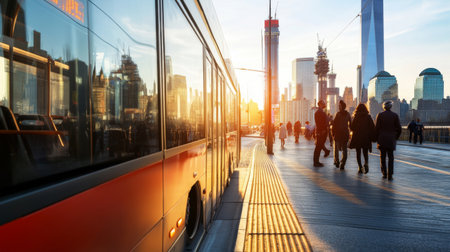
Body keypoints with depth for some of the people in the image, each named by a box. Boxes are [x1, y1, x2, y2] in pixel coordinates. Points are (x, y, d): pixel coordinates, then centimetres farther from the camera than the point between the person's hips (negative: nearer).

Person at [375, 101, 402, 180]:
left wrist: (377, 138, 6)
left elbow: (376, 128, -4)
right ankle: (390, 175, -1)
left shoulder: (380, 115, -4)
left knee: (382, 157, 10)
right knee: (391, 157, 5)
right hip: (391, 139, 0)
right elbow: (399, 129, 1)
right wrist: (395, 137, 14)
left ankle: (384, 173, 12)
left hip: (381, 139, 0)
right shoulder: (395, 115, -1)